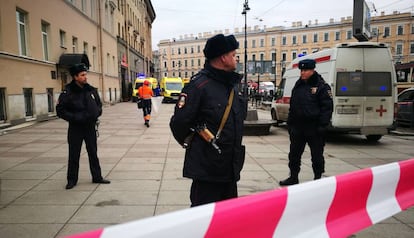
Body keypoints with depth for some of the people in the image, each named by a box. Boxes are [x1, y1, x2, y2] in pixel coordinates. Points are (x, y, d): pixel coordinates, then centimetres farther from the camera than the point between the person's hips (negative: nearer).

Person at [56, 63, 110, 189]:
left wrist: (96, 113, -6)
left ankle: (97, 177, 23)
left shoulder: (91, 90, 3)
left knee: (93, 153, 11)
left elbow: (99, 104, 14)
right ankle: (72, 180, 21)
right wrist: (74, 117, -20)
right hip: (75, 128, -4)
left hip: (90, 127, 4)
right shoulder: (68, 92, -11)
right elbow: (60, 110, -10)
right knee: (74, 155, 6)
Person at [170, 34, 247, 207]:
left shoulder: (233, 85, 9)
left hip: (231, 167, 8)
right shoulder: (199, 85, -17)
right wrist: (192, 144, 1)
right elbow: (179, 123, -17)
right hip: (207, 168, -8)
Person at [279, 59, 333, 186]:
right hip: (297, 126, 6)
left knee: (317, 155, 7)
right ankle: (293, 177, 23)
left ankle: (318, 178, 21)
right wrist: (290, 123, 14)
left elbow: (327, 107, -10)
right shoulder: (298, 86, 14)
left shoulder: (322, 86, -5)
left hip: (314, 128, -6)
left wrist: (323, 125, -16)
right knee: (294, 154, 10)